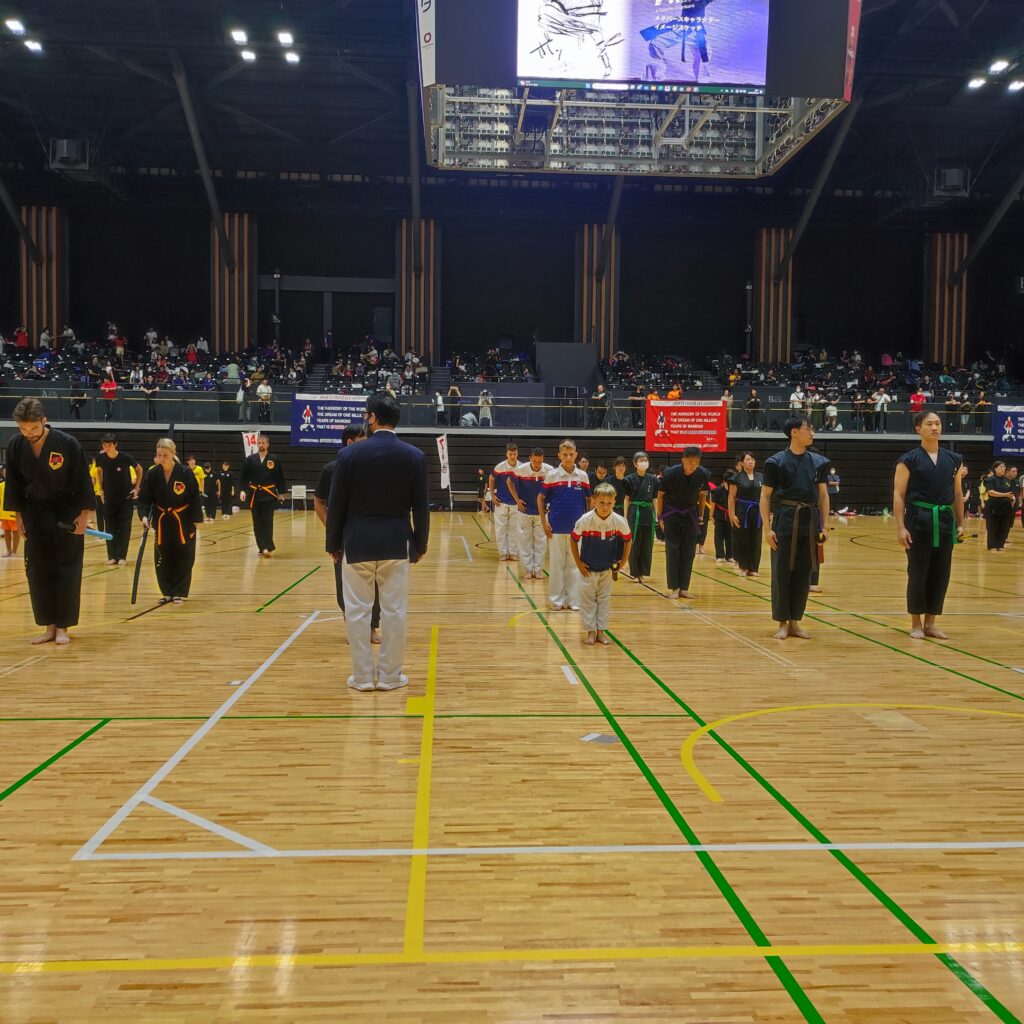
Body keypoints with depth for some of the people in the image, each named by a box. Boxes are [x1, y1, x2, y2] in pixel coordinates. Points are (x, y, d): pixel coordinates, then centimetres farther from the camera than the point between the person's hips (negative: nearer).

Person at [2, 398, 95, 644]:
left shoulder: (67, 444, -17)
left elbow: (82, 481, -11)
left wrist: (84, 515, -12)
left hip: (66, 515, -4)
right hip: (35, 515, 4)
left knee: (67, 571, 0)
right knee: (38, 573, 6)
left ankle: (62, 627, 11)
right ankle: (49, 626, 17)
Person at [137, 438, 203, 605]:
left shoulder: (185, 473, -16)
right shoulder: (152, 474, -9)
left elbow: (196, 498, -10)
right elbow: (145, 498, -4)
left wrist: (195, 522, -10)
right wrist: (144, 516, -21)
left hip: (183, 521, -3)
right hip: (162, 521, 3)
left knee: (183, 558, 2)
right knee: (162, 558, 6)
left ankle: (179, 593, 15)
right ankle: (167, 592, 20)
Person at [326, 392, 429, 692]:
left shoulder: (349, 454, -6)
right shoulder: (415, 456, -2)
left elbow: (336, 505, -2)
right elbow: (420, 506, 1)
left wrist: (333, 543, 9)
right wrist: (421, 544, 12)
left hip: (357, 543, -1)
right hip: (396, 543, 1)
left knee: (357, 611, 8)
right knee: (394, 611, 8)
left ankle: (363, 676, 14)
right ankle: (389, 676, 15)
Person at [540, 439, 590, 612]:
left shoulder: (583, 476, 2)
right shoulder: (552, 476, -3)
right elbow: (541, 499, 3)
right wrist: (544, 522, -3)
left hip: (577, 528, 1)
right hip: (556, 528, -1)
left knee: (575, 564, 8)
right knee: (557, 564, 7)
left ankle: (574, 599, 18)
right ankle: (557, 599, 17)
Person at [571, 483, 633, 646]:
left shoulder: (619, 521, -18)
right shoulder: (585, 520, -22)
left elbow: (628, 540, 0)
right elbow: (573, 539, -9)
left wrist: (622, 561, 0)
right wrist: (578, 563, -7)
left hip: (607, 568, 2)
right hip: (588, 568, -2)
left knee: (604, 599, 11)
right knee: (587, 599, 4)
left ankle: (601, 631, 22)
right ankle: (591, 631, 16)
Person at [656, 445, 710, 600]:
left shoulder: (703, 475, -14)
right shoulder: (671, 473, -21)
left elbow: (702, 495, 4)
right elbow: (660, 495, -8)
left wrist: (700, 516, 5)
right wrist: (660, 518, -7)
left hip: (690, 514, 3)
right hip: (672, 513, -3)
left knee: (688, 551, 2)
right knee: (673, 549, -5)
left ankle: (684, 588, 10)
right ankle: (675, 588, 1)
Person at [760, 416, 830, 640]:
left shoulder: (818, 462, 8)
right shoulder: (777, 462, -4)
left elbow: (823, 496, 13)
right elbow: (765, 496, -3)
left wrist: (824, 526, 7)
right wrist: (768, 528, -9)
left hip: (810, 522, 4)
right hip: (785, 520, -4)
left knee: (803, 574, 7)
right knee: (782, 573, 0)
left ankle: (795, 622, 19)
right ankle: (782, 623, 12)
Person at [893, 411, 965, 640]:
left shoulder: (954, 460, 9)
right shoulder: (908, 460, -4)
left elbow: (958, 494, 16)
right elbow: (898, 495, -7)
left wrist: (960, 523, 11)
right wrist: (900, 527, -14)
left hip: (945, 521, 4)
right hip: (919, 520, -4)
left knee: (940, 574, 7)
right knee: (918, 573, 0)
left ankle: (930, 623, 19)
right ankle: (916, 624, 12)